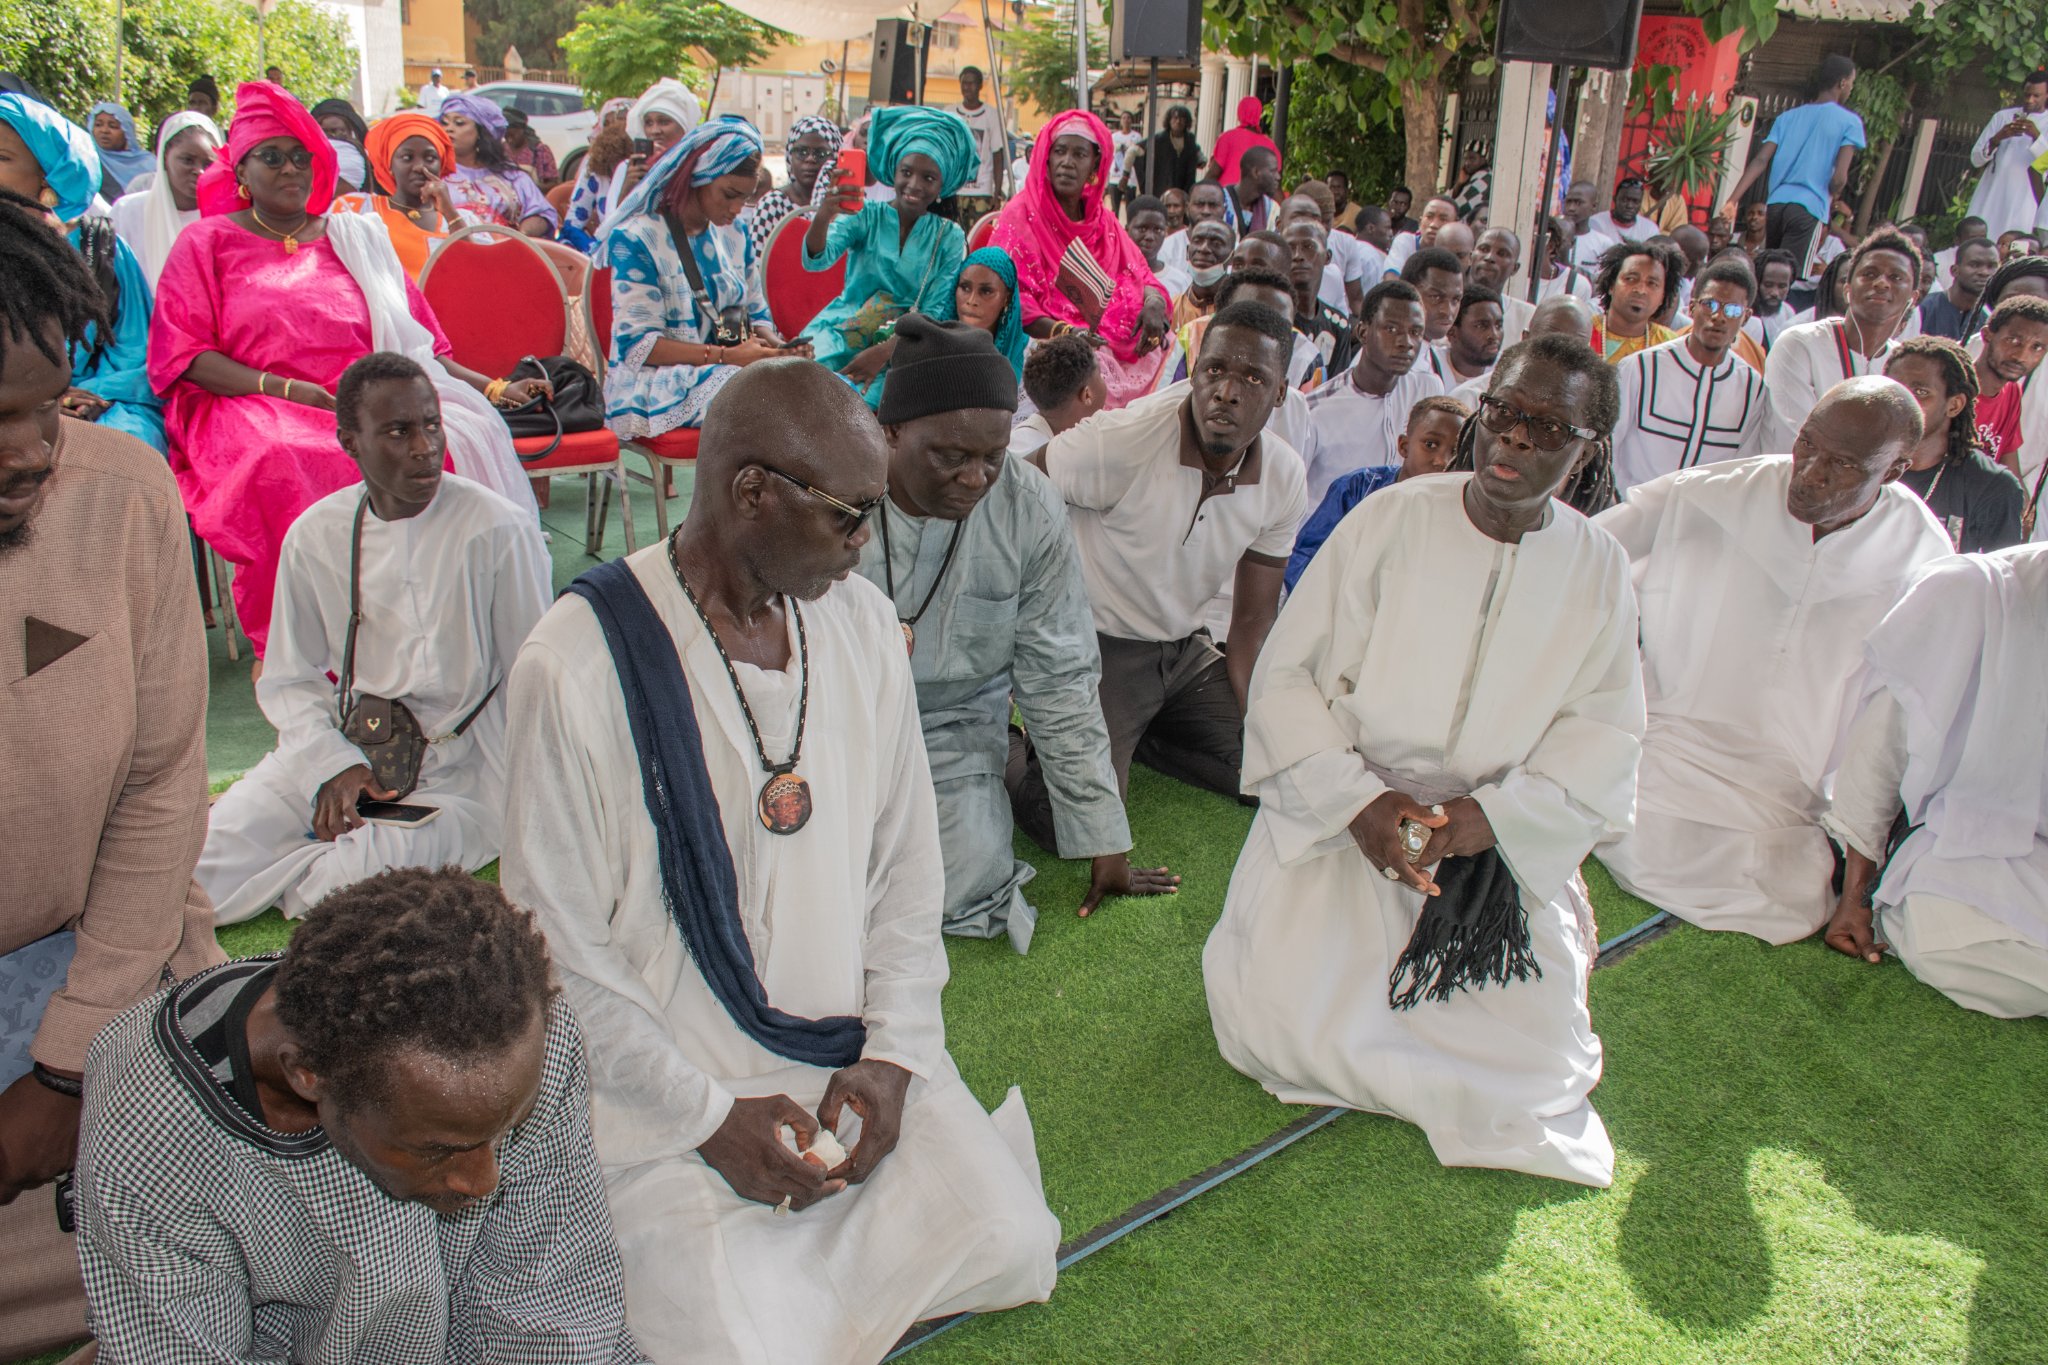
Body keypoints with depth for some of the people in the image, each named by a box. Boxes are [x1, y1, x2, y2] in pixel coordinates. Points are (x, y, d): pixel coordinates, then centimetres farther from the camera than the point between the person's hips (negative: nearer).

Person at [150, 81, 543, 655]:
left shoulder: (358, 237, 22)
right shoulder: (208, 243, 14)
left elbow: (415, 340, 19)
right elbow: (182, 355, 3)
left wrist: (491, 387, 6)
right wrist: (282, 388, -12)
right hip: (253, 409, -2)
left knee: (464, 435, -30)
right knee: (280, 462, -39)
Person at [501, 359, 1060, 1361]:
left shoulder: (862, 621, 0)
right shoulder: (577, 666, -18)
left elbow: (906, 860, 5)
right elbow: (561, 949, -13)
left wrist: (891, 1050, -4)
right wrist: (708, 1116, -13)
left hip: (852, 1046, 5)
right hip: (665, 1085, -4)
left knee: (1003, 1242, -8)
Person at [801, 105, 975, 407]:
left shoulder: (949, 237, 4)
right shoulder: (866, 217, 2)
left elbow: (934, 312, -3)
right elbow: (815, 260, -13)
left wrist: (884, 351, -20)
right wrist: (824, 216, -36)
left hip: (904, 344, 0)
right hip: (843, 330, 0)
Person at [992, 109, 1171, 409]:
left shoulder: (1102, 220, 18)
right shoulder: (1021, 215, 1)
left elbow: (1140, 276, 14)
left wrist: (1153, 303, -11)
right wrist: (1062, 331, -25)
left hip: (1114, 347, 6)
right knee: (1091, 362, -35)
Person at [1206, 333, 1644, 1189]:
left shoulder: (1598, 572, 1)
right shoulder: (1389, 520, -8)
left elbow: (1604, 735, 0)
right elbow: (1287, 675, -8)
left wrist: (1491, 817, -17)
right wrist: (1358, 802, -20)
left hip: (1499, 843, 2)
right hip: (1341, 818, -2)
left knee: (1539, 1049, -9)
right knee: (1278, 1025, -16)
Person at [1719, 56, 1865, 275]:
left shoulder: (1788, 117, 16)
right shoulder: (1850, 122, 3)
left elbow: (1760, 162, 5)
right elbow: (1839, 178, -6)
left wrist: (1732, 200, 0)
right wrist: (1826, 200, 12)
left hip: (1775, 204, 5)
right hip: (1809, 209, -5)